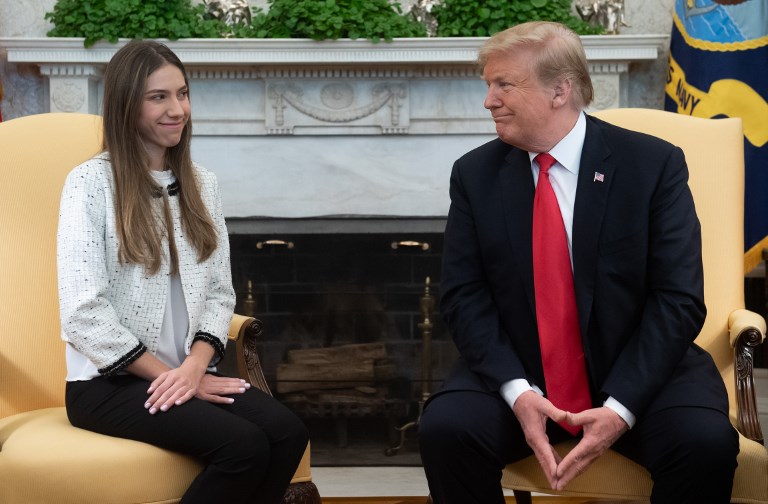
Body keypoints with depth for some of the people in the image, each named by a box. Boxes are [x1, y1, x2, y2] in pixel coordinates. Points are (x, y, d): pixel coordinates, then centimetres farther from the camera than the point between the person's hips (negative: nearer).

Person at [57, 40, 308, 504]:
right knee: (245, 445, -27)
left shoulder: (202, 185, 12)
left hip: (186, 372, 6)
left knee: (288, 433, -22)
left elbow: (219, 293, 9)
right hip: (109, 381, -5)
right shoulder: (90, 183, -7)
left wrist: (195, 366, -10)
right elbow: (84, 312, -14)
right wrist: (169, 374, -13)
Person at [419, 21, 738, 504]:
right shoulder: (475, 174, 1)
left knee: (706, 442, -28)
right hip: (516, 373, 2)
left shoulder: (654, 163, -7)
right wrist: (516, 390, -19)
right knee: (445, 428, -26)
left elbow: (678, 299, -10)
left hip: (639, 372, -1)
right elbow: (464, 296, -3)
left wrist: (621, 406, -21)